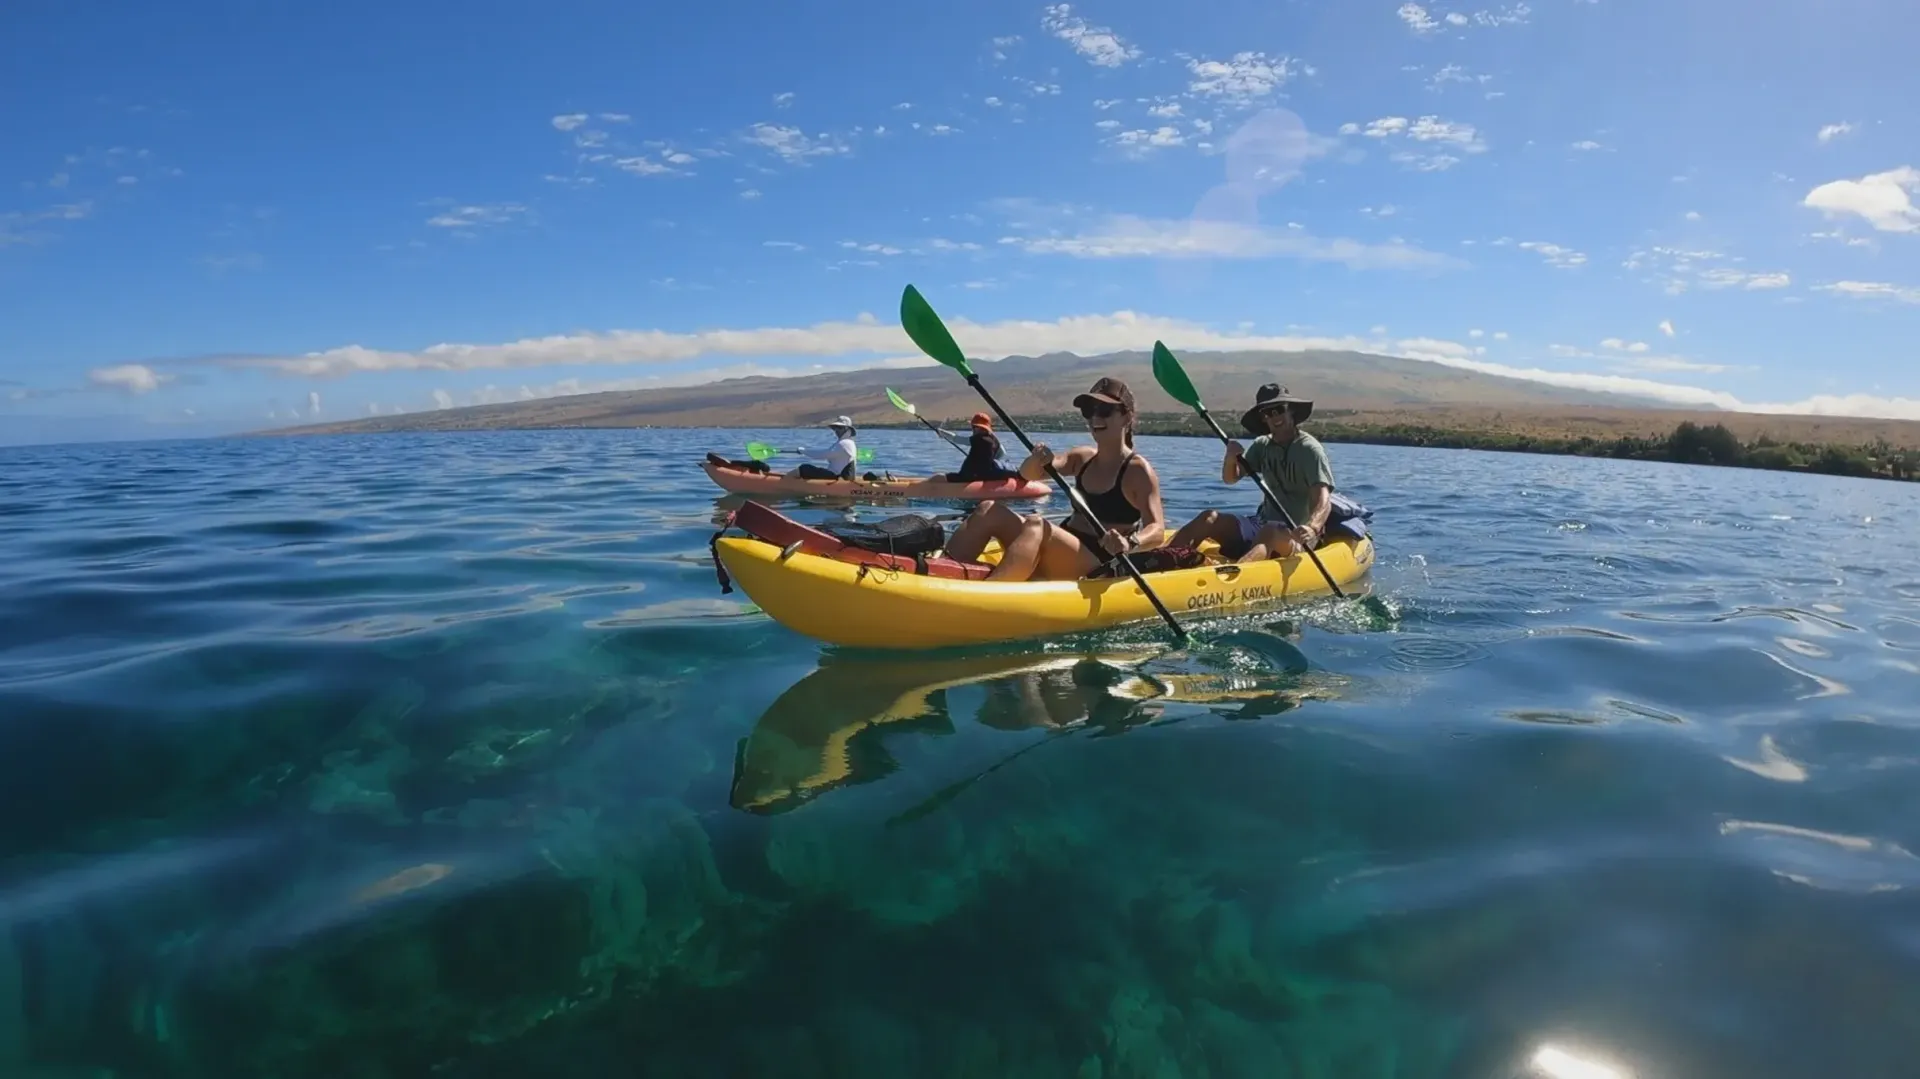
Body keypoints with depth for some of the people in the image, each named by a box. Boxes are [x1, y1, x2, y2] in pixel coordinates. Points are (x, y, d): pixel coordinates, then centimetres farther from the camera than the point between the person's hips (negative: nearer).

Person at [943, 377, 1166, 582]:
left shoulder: (1138, 470, -5)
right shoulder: (1082, 458, 14)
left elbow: (1157, 529, -14)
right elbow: (1028, 474, 3)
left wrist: (1129, 543, -36)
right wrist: (1037, 460, -21)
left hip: (1097, 570, -7)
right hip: (1062, 557, 7)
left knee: (1036, 524, -33)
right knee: (989, 510, -6)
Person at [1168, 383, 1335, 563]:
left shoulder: (1310, 449, -9)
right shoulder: (1263, 445, 10)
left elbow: (1323, 501, -20)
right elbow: (1230, 478, 11)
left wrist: (1312, 529, -42)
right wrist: (1231, 457, -13)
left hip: (1297, 534, -7)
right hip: (1262, 523, 7)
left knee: (1269, 533, -39)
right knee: (1209, 518, -12)